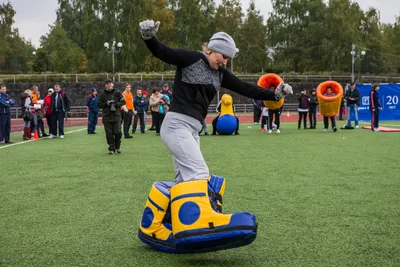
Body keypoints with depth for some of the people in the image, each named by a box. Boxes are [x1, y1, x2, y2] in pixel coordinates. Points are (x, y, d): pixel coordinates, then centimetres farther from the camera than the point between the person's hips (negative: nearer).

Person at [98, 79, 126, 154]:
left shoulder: (117, 93, 7)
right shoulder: (103, 95, 8)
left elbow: (123, 102, 6)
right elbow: (99, 105, 6)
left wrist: (116, 104, -10)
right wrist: (106, 103, -11)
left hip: (116, 116, -1)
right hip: (107, 117, 1)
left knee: (117, 133, -4)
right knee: (109, 134, 0)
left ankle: (118, 147, 14)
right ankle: (111, 148, 7)